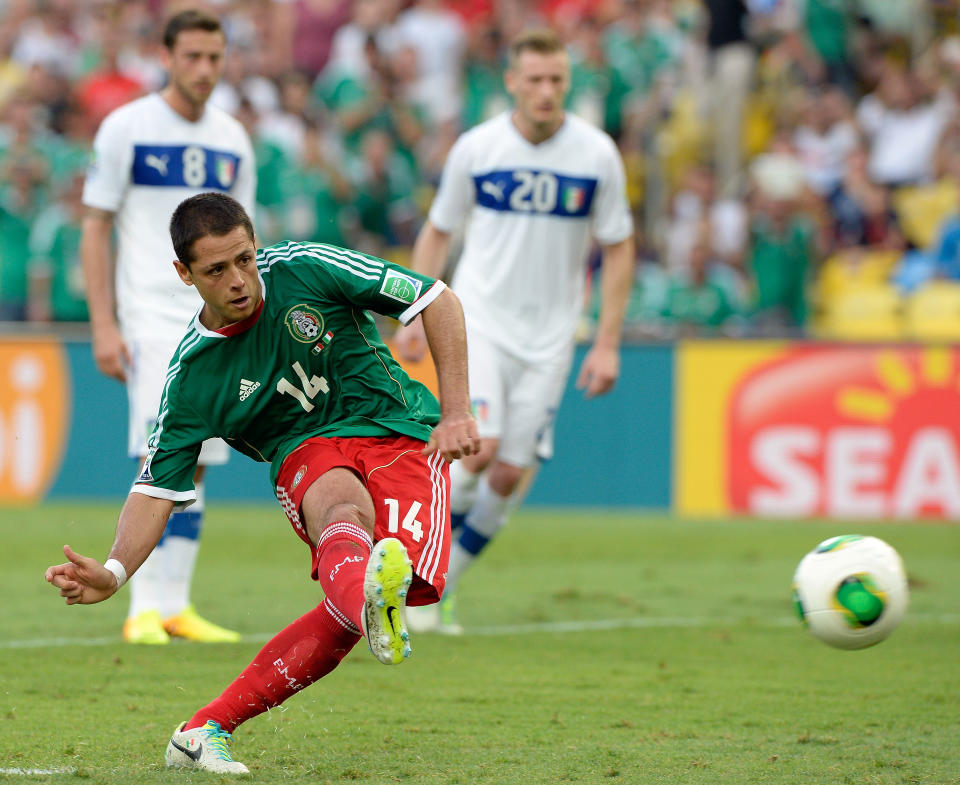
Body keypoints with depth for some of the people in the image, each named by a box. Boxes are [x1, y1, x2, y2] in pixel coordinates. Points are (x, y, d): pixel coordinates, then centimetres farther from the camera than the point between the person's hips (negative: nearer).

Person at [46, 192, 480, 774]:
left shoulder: (303, 269, -5)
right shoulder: (191, 376, -3)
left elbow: (439, 301, 1)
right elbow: (157, 488, -2)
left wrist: (457, 414, -5)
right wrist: (114, 572, -20)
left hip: (402, 437, 0)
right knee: (344, 510, -39)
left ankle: (207, 730, -27)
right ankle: (368, 598, -78)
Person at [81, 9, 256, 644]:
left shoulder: (232, 140, 11)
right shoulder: (127, 128, -3)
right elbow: (96, 228, -2)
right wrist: (103, 326, -9)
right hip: (150, 319, -5)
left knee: (195, 468, 4)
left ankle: (177, 605, 8)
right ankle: (144, 609, -12)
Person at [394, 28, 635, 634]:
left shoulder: (597, 154, -4)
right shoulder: (476, 148, -4)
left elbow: (619, 249, 4)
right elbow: (437, 231, 9)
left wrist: (608, 344, -2)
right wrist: (417, 315, 1)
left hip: (549, 337, 2)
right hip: (478, 322, -2)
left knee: (510, 476, -1)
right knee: (478, 449, -21)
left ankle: (438, 592, 15)